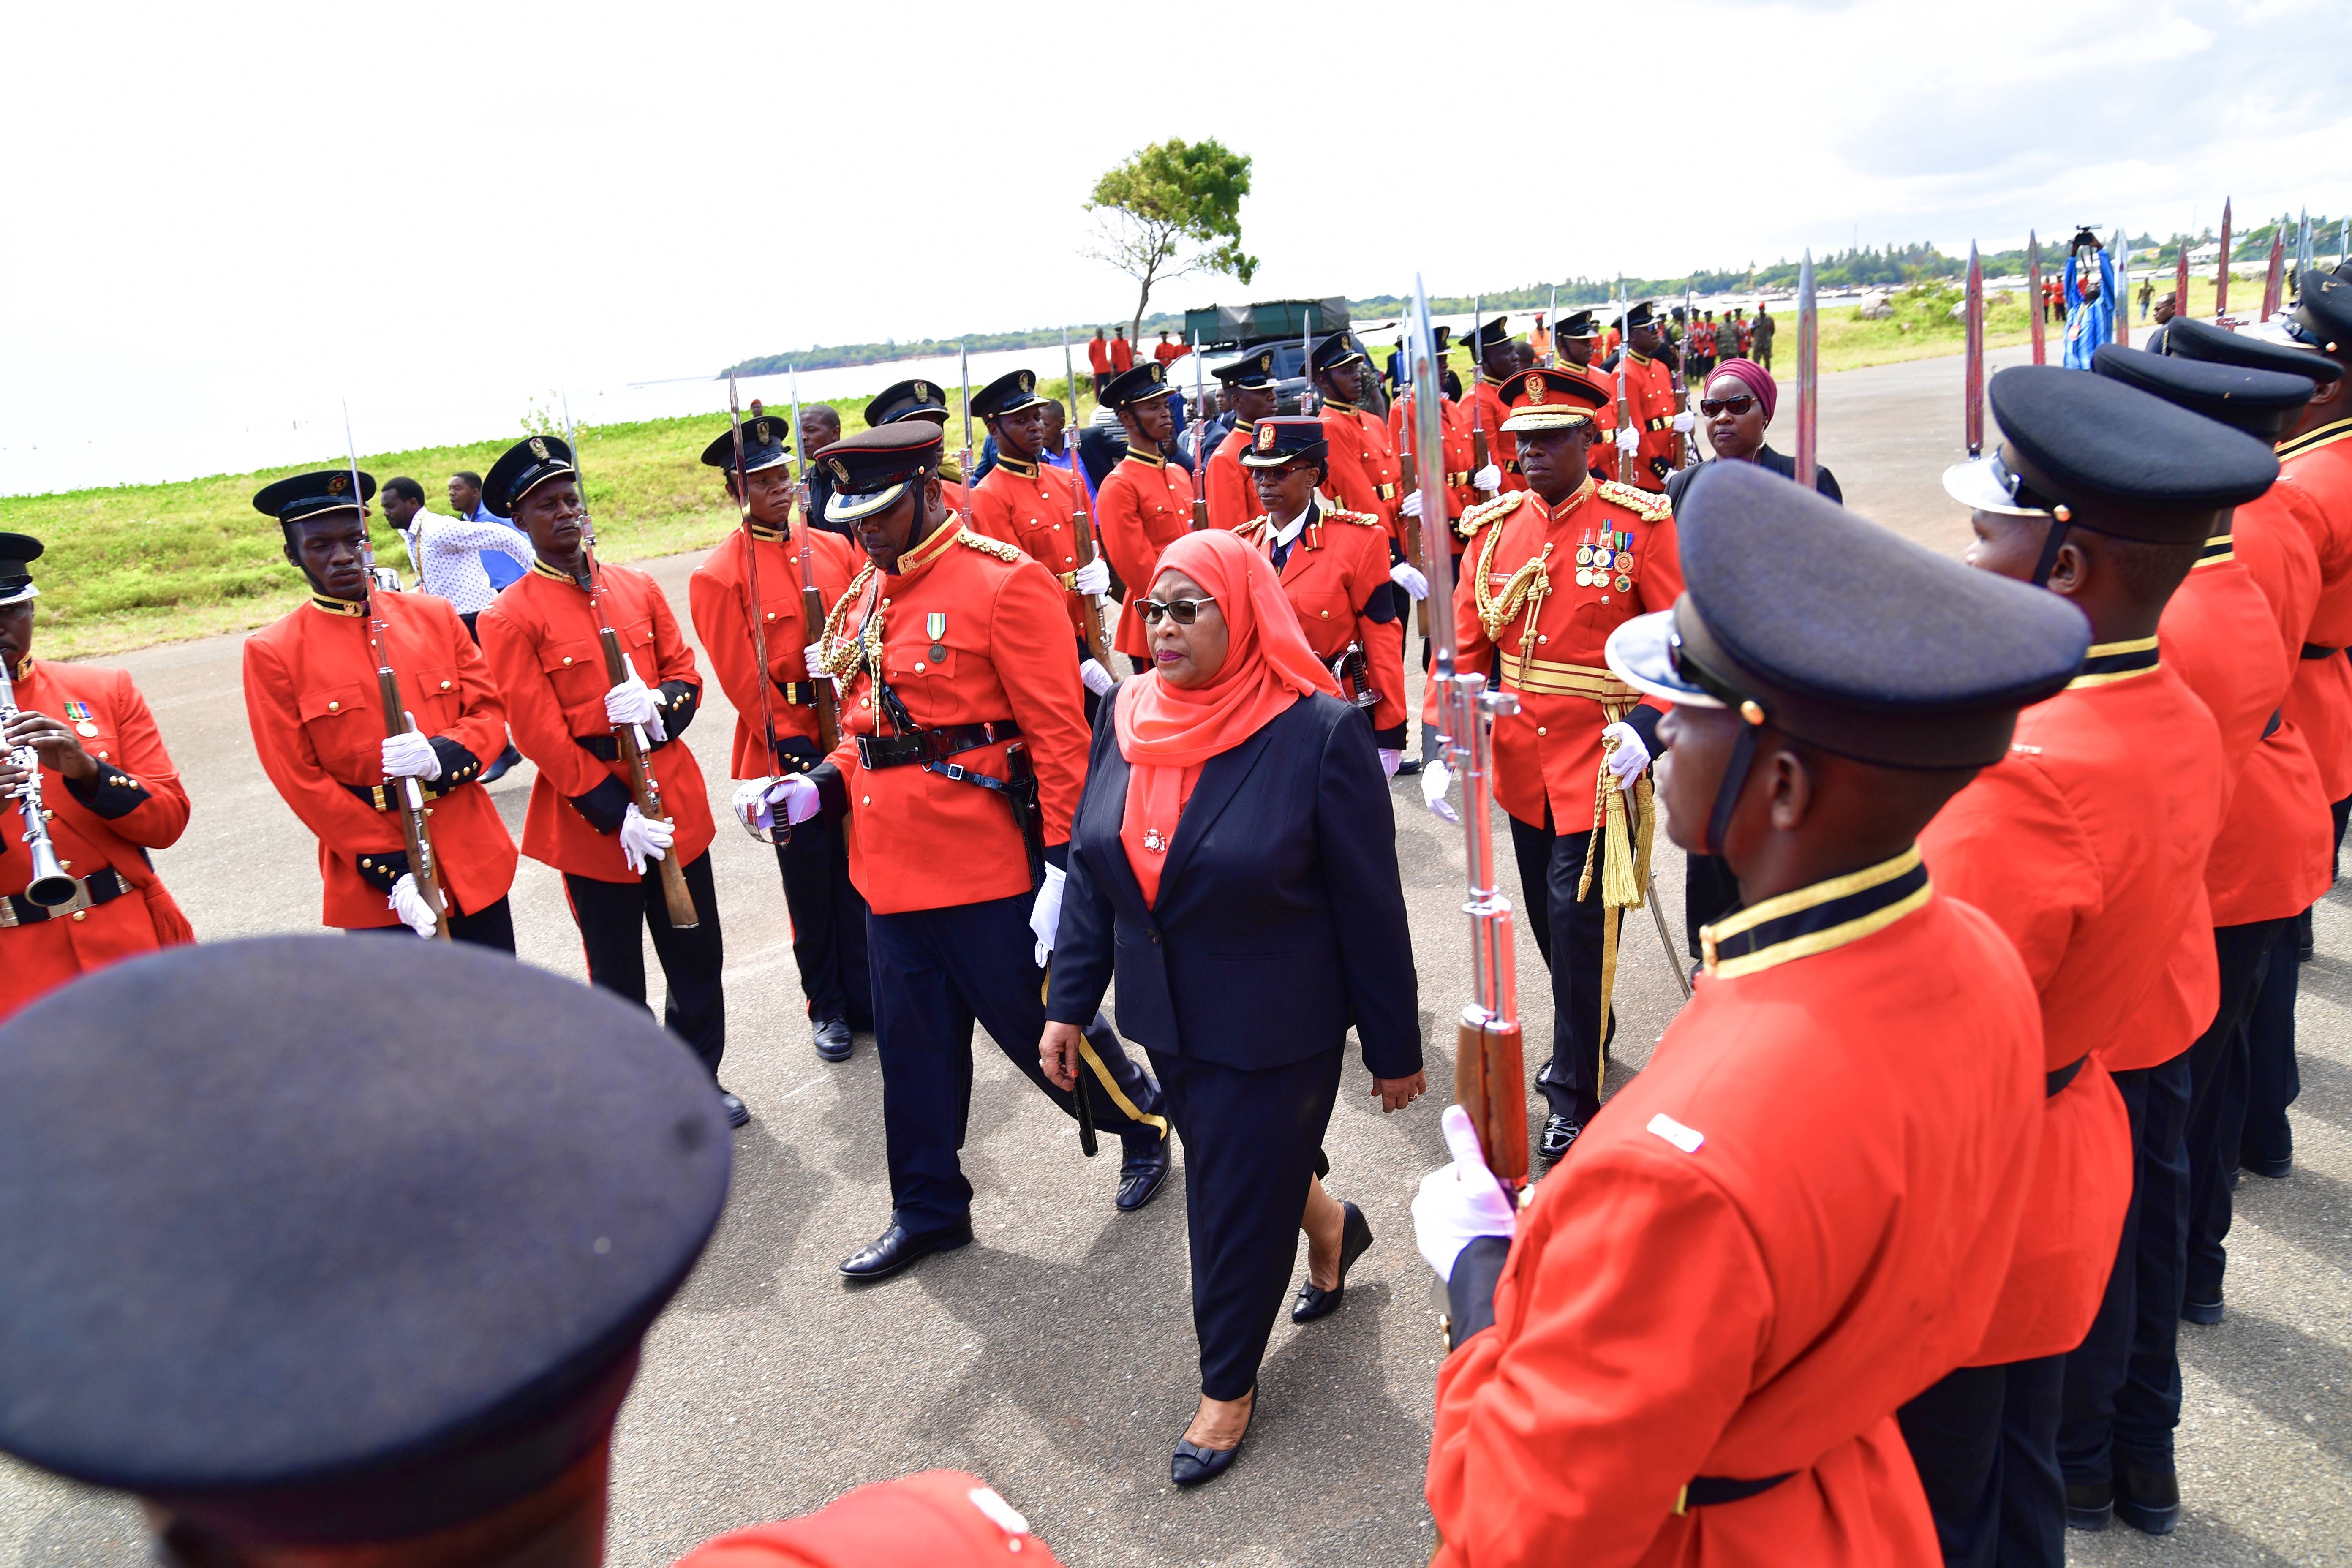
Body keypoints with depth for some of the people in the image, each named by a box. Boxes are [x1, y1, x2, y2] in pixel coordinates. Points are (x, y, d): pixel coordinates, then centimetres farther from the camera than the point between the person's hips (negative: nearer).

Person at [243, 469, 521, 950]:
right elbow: (302, 783, -5)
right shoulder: (272, 652, -3)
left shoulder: (434, 616, 6)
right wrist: (389, 869, -12)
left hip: (475, 864, 3)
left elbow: (490, 714, 6)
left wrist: (442, 756, -17)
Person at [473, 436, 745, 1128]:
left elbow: (686, 675, 8)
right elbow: (540, 735, -12)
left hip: (674, 798, 4)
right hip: (591, 815, -4)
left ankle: (700, 1077, 32)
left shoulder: (638, 588, 6)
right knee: (618, 973, 11)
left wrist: (659, 705, -16)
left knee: (698, 954, 12)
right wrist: (617, 816, -17)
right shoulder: (511, 619, -8)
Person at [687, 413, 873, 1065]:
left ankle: (871, 996, 24)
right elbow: (742, 680, -10)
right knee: (811, 880, 8)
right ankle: (827, 1007, 24)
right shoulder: (717, 577, -8)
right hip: (788, 750, -4)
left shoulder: (834, 547, 8)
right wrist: (795, 747, -13)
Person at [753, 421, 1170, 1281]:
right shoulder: (863, 595, 10)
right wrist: (821, 787, 1)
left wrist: (1062, 865, -20)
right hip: (892, 868, 7)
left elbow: (1059, 735, -16)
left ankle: (1144, 1121, 36)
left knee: (1040, 1021, 8)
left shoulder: (1005, 582, -13)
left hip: (987, 869, -7)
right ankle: (928, 1210, 34)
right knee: (913, 1045, 16)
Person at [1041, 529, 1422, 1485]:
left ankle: (1229, 1385, 34)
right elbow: (1091, 869, 6)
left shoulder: (1318, 733, -19)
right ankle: (1330, 1228, 56)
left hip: (1277, 1031, -5)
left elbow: (1371, 908, -13)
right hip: (1167, 1017, 6)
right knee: (1229, 1170, 23)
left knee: (1240, 1201, 8)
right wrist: (1070, 1002, 5)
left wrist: (1394, 1048, -8)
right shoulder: (1127, 719, -2)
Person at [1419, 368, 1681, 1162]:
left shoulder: (1641, 523, -8)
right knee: (1547, 916, 17)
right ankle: (1591, 1030, 42)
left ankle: (1574, 1092, 12)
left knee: (1579, 920, -3)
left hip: (1599, 765, -5)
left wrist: (1647, 728, -20)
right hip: (1521, 765, 5)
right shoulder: (1492, 527, 4)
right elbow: (1465, 645, 6)